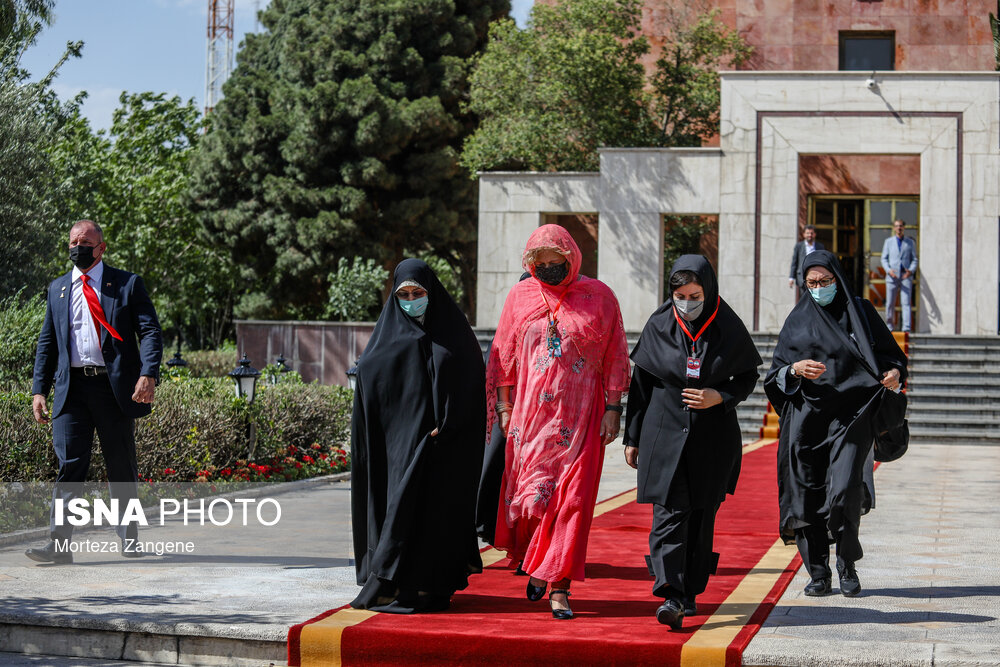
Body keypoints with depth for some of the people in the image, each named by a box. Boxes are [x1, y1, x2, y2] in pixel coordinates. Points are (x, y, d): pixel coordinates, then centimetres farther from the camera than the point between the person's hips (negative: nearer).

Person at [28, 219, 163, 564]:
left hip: (116, 387, -2)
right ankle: (59, 544, -8)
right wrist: (39, 390, 8)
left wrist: (148, 374, -17)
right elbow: (47, 342, 17)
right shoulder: (58, 288, 15)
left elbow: (150, 332, -2)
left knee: (122, 467, 7)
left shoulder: (128, 284, 5)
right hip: (72, 388, 2)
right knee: (69, 464, -7)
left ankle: (129, 537, 23)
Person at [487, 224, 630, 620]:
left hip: (580, 417, -1)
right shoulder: (520, 297, 8)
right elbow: (503, 355, 13)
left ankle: (559, 587, 0)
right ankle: (537, 564, 26)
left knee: (572, 499, -5)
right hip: (530, 413, 2)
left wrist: (613, 408, -3)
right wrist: (504, 406, 8)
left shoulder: (599, 297, 2)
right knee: (529, 493, 1)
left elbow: (615, 357, 3)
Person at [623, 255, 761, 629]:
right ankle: (672, 596, -17)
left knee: (702, 514, 6)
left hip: (713, 437, 1)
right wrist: (632, 438, 5)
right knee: (670, 512, -12)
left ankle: (691, 592, 19)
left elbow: (748, 376, 7)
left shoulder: (728, 327, -3)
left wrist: (720, 397, -13)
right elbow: (640, 384, 4)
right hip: (665, 434, -1)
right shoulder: (659, 326, -2)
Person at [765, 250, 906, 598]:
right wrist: (795, 370, -13)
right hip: (806, 416, 2)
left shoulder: (860, 312, 9)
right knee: (808, 493, -1)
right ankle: (818, 573, 10)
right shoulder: (798, 320, 11)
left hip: (850, 417, -2)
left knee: (845, 489, -16)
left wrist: (894, 373, -12)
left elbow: (890, 354, 10)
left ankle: (847, 565, 3)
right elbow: (776, 372, 9)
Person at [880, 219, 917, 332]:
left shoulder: (910, 242, 11)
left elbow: (914, 259, 9)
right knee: (890, 303, 2)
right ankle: (890, 325, 17)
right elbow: (884, 259, 8)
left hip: (906, 276, -1)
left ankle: (906, 328, -14)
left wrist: (911, 270, -11)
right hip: (892, 276, 1)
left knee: (906, 302, -10)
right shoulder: (888, 242, 11)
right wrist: (889, 270, -11)